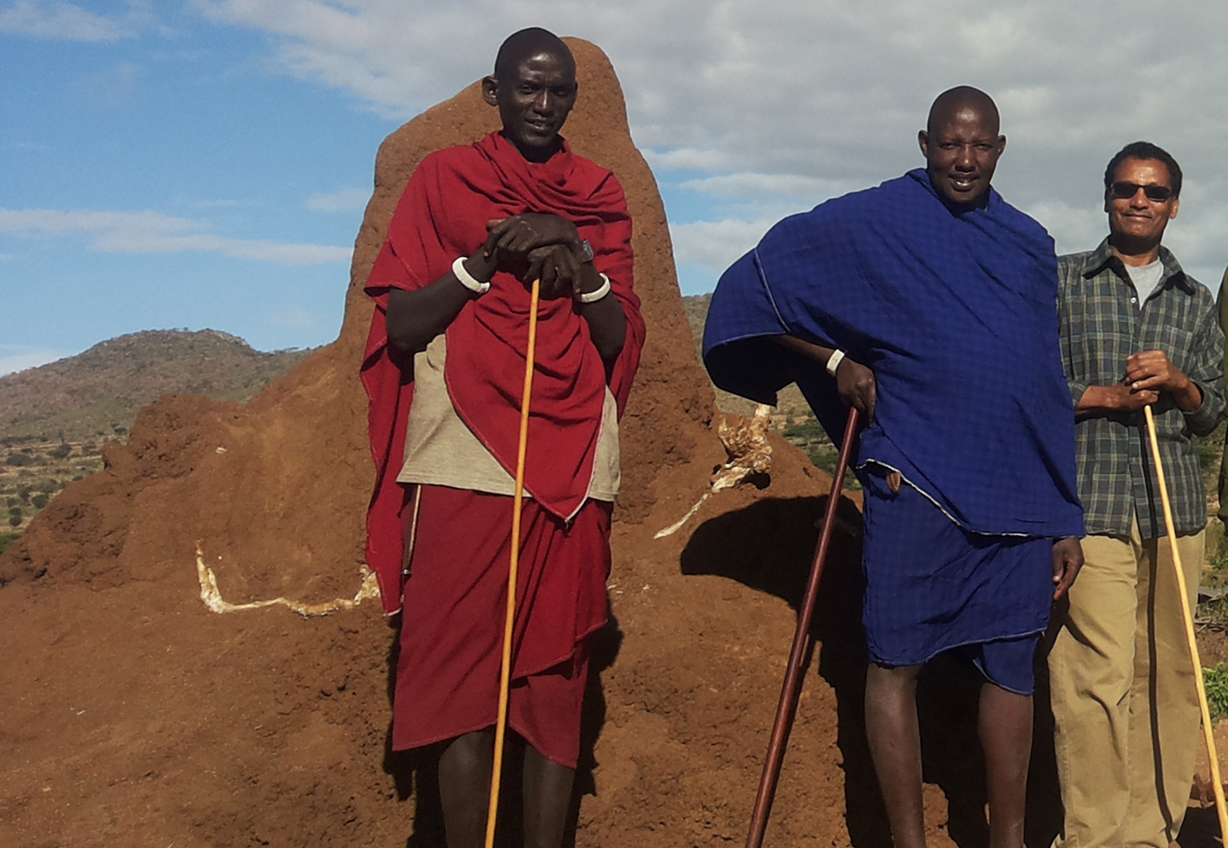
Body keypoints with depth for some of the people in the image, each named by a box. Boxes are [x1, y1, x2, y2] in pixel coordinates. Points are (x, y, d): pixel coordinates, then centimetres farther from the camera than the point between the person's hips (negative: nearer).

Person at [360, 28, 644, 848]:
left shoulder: (601, 197, 16)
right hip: (464, 462, -2)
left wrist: (582, 269, -6)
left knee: (557, 673, 2)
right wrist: (485, 259, -9)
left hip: (573, 464, 2)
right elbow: (399, 327, 3)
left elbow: (621, 343, 11)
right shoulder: (444, 178, 9)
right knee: (461, 670, -5)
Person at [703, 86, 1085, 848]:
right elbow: (753, 286, 3)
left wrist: (1065, 516, 14)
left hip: (1019, 491, 4)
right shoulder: (869, 223, 0)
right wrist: (836, 361, -1)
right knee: (897, 661, -1)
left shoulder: (1031, 244, 14)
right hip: (915, 479, -4)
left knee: (1012, 664, 8)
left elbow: (1049, 382, 16)